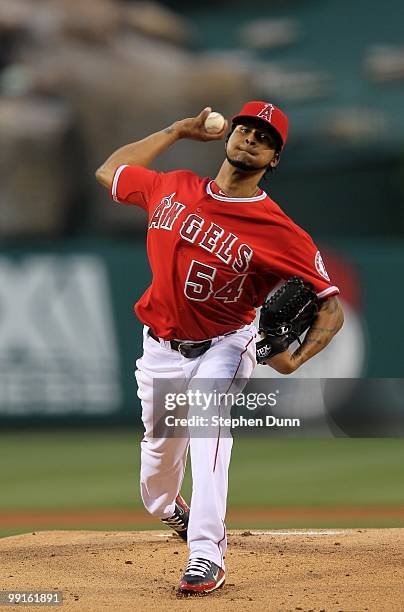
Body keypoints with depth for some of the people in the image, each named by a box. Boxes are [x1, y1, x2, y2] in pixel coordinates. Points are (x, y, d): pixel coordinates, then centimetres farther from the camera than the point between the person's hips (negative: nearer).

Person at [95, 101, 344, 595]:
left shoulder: (278, 232, -19)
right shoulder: (173, 189, -5)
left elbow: (332, 306, -18)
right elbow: (108, 172, 13)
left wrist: (295, 359, -36)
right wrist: (177, 131, 8)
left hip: (222, 349, -4)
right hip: (161, 346, 4)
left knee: (206, 425, -29)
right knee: (160, 444, 14)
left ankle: (207, 556, -29)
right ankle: (167, 509, 50)